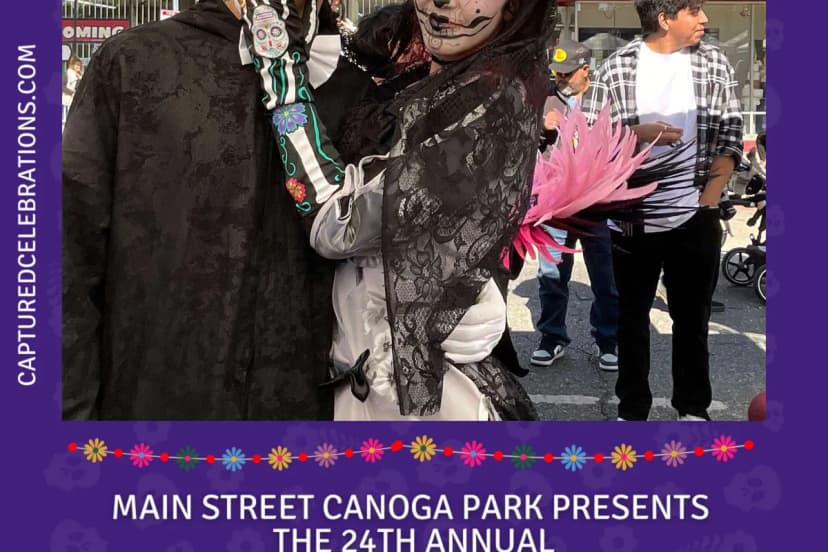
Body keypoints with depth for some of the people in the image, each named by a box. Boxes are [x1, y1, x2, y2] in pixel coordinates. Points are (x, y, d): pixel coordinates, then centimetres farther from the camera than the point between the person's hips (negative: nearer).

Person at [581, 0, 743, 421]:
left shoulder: (714, 63, 4)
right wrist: (638, 133, -15)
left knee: (692, 317, 12)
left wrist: (709, 200, -7)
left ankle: (693, 407, 29)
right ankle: (632, 409, 26)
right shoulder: (617, 67, -1)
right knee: (632, 317, 11)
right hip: (632, 220, -1)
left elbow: (729, 137, 2)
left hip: (695, 218, 1)